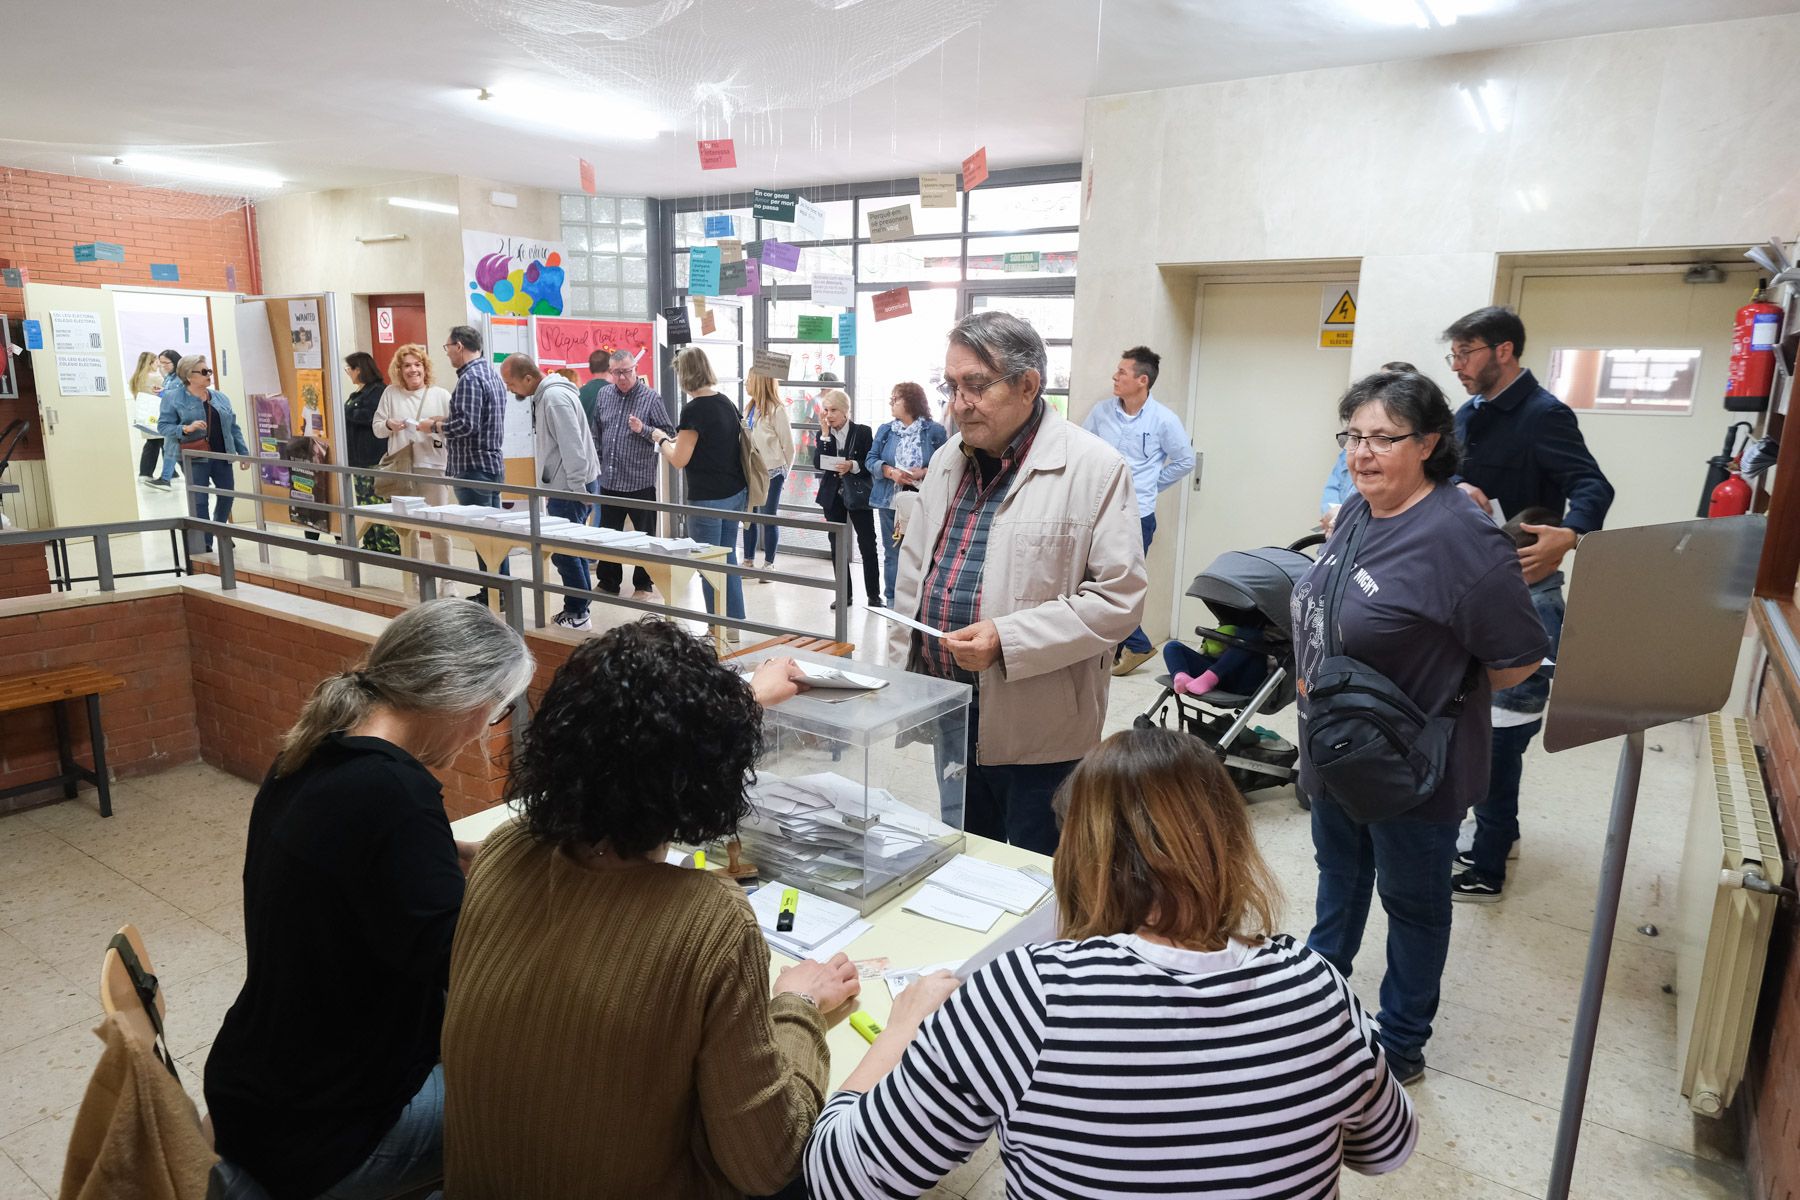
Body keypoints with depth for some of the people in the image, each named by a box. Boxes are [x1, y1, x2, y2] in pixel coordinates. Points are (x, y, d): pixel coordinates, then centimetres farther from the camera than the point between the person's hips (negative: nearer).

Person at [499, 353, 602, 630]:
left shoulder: (555, 397, -18)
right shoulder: (545, 395, 13)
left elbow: (573, 448, -23)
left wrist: (577, 491, -21)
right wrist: (550, 490, 20)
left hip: (571, 487, -10)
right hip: (563, 486, 10)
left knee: (563, 551, -5)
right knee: (571, 548, 13)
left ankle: (577, 612, 3)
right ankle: (577, 609, 20)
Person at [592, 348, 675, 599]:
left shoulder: (651, 398, -8)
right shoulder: (603, 394, 7)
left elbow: (669, 433, -8)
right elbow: (597, 432, 17)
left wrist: (643, 430, -22)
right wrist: (596, 461, 14)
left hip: (639, 481, -5)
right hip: (609, 479, 5)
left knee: (644, 535, 5)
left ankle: (644, 585, 17)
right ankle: (608, 582, 27)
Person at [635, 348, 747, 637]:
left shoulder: (694, 409, -16)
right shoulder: (727, 403, 8)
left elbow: (679, 459, -14)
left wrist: (661, 438, 4)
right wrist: (678, 439, 21)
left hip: (708, 499, -8)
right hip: (735, 493, 8)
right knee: (728, 559, 16)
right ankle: (734, 624, 23)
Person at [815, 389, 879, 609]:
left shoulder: (862, 432, -5)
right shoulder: (823, 435, 5)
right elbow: (819, 463, -9)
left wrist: (853, 465, -21)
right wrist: (825, 433, -12)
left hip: (858, 494, -4)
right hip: (833, 495, 4)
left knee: (867, 545, 0)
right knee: (837, 545, 7)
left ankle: (873, 595, 8)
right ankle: (844, 593, 17)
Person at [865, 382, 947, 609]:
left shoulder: (935, 431, -2)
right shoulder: (885, 430, 9)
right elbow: (871, 460, 4)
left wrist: (923, 473, -19)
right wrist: (891, 472, -15)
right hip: (890, 500, 3)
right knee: (892, 552, 10)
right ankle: (891, 598, 20)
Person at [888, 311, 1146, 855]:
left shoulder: (1094, 468, -12)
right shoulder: (947, 461, 8)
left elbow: (1119, 597, -15)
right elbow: (913, 573, 14)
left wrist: (1006, 641, -23)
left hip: (1037, 726, -6)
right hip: (949, 708, 6)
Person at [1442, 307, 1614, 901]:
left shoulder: (1543, 415, -14)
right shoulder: (1471, 414, 10)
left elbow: (1591, 486, -23)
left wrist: (1569, 535, -44)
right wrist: (1458, 489, -13)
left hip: (1522, 589, -8)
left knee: (1502, 723, -4)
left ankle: (1485, 870, 6)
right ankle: (1497, 831, 35)